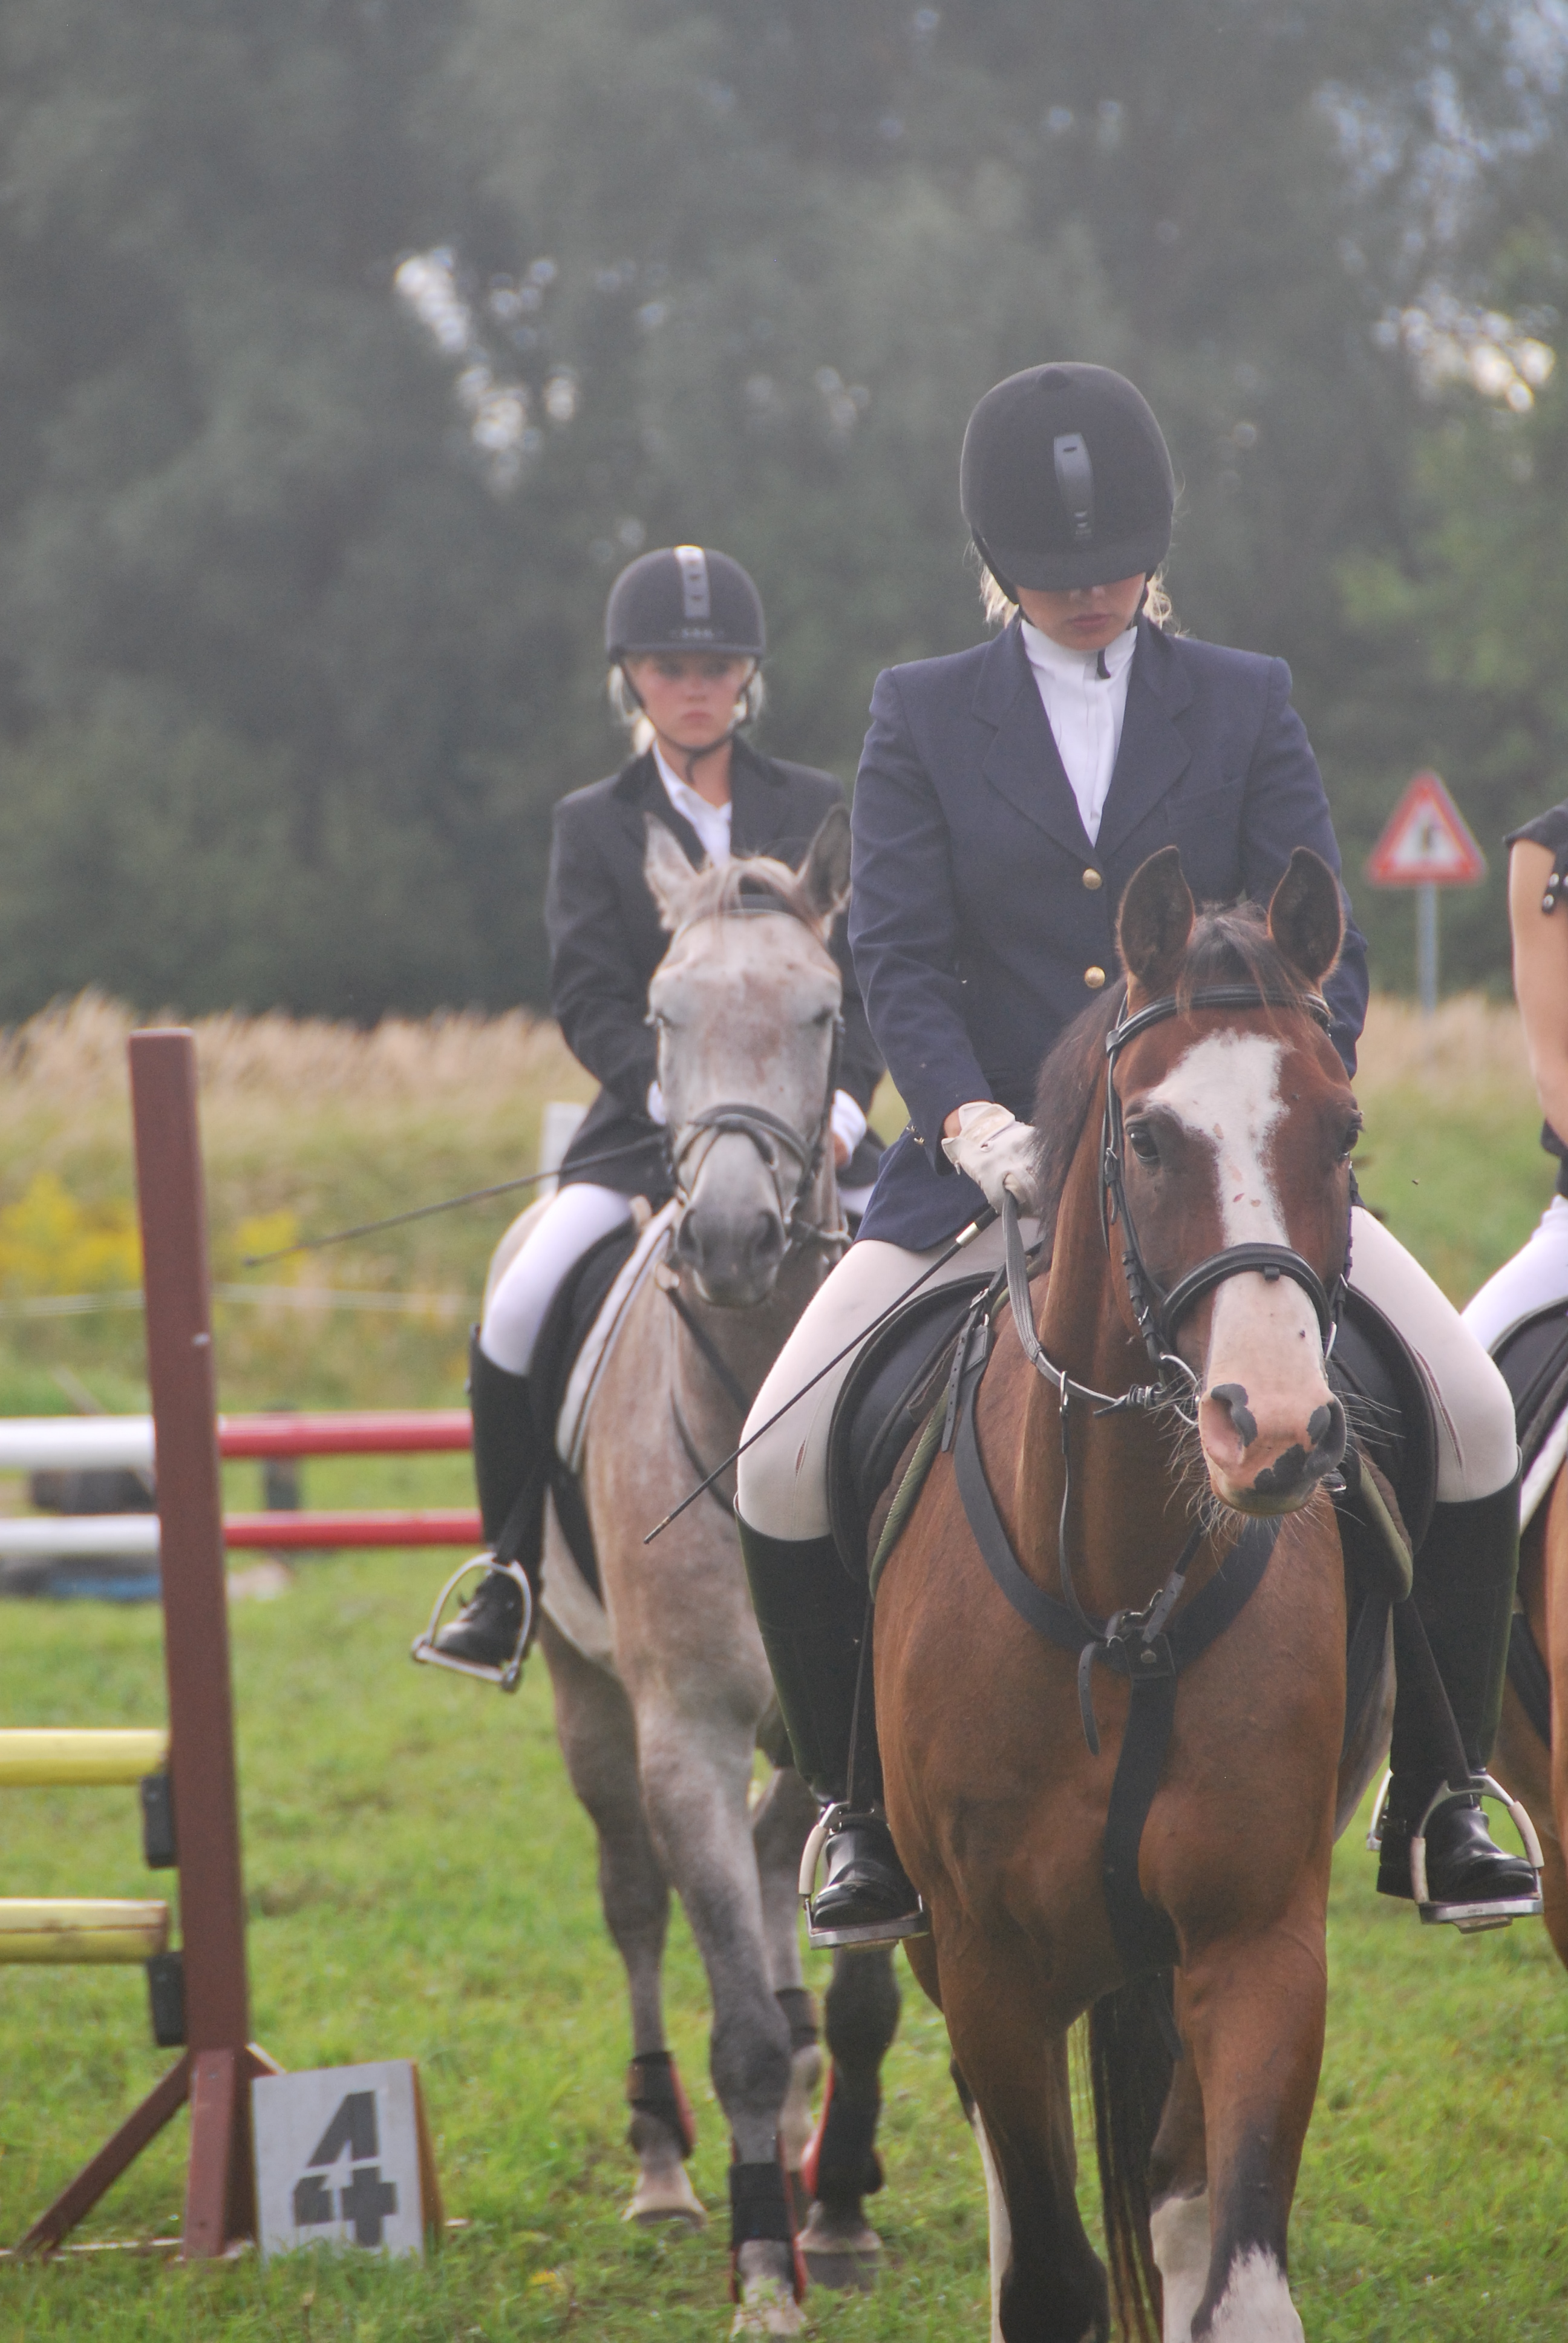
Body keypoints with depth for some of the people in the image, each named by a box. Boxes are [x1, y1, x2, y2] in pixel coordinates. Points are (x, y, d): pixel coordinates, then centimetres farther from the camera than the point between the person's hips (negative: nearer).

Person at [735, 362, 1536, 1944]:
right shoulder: (922, 717, 6)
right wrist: (971, 1121, -22)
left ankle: (1439, 1795, -3)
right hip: (993, 1162, 0)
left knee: (1472, 1412, -18)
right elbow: (896, 959, -3)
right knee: (782, 1458, -17)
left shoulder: (1245, 707, 8)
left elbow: (1322, 948, 1)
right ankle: (861, 1806, 3)